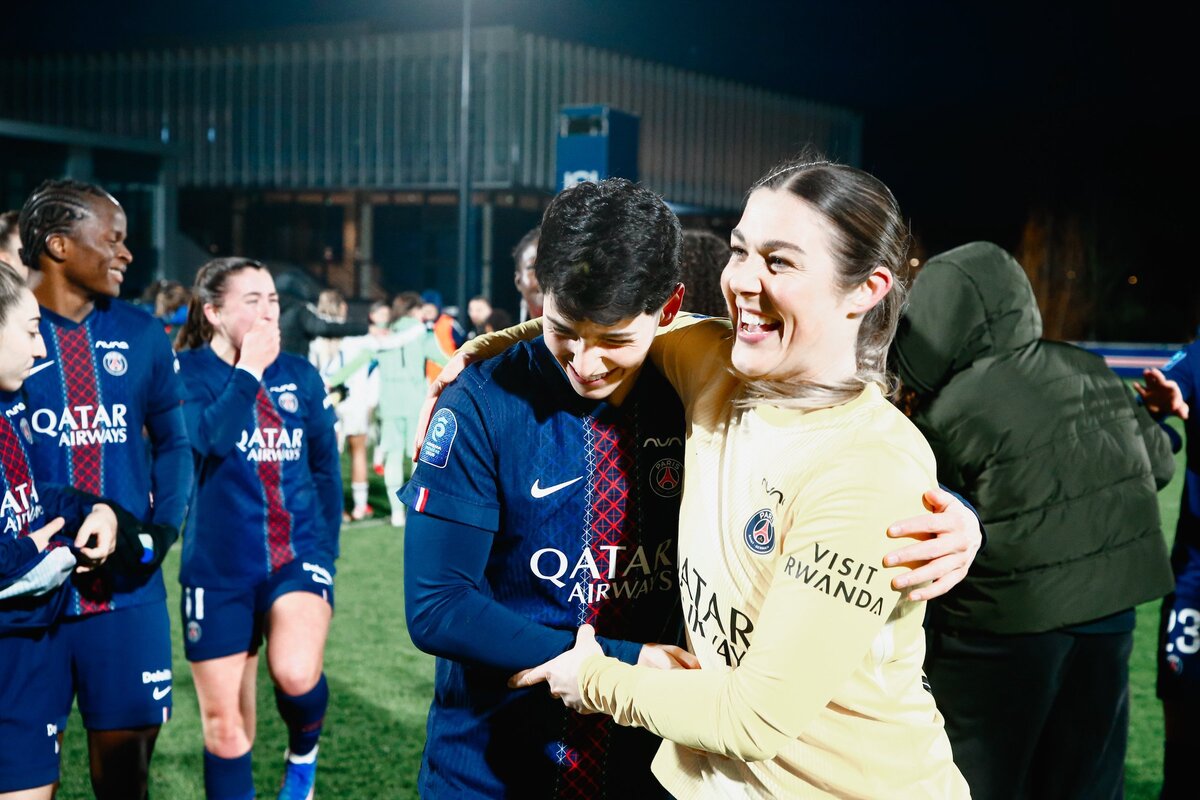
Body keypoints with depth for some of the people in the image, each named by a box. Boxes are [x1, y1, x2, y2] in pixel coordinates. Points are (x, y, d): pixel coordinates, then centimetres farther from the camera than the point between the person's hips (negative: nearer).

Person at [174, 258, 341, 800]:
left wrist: (325, 548, 7)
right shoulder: (186, 371, -5)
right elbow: (204, 441, -24)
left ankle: (303, 753, 8)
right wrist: (248, 372, -17)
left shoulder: (300, 374, 3)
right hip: (219, 566, -1)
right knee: (224, 727, 7)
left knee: (296, 675, -25)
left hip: (297, 553, 1)